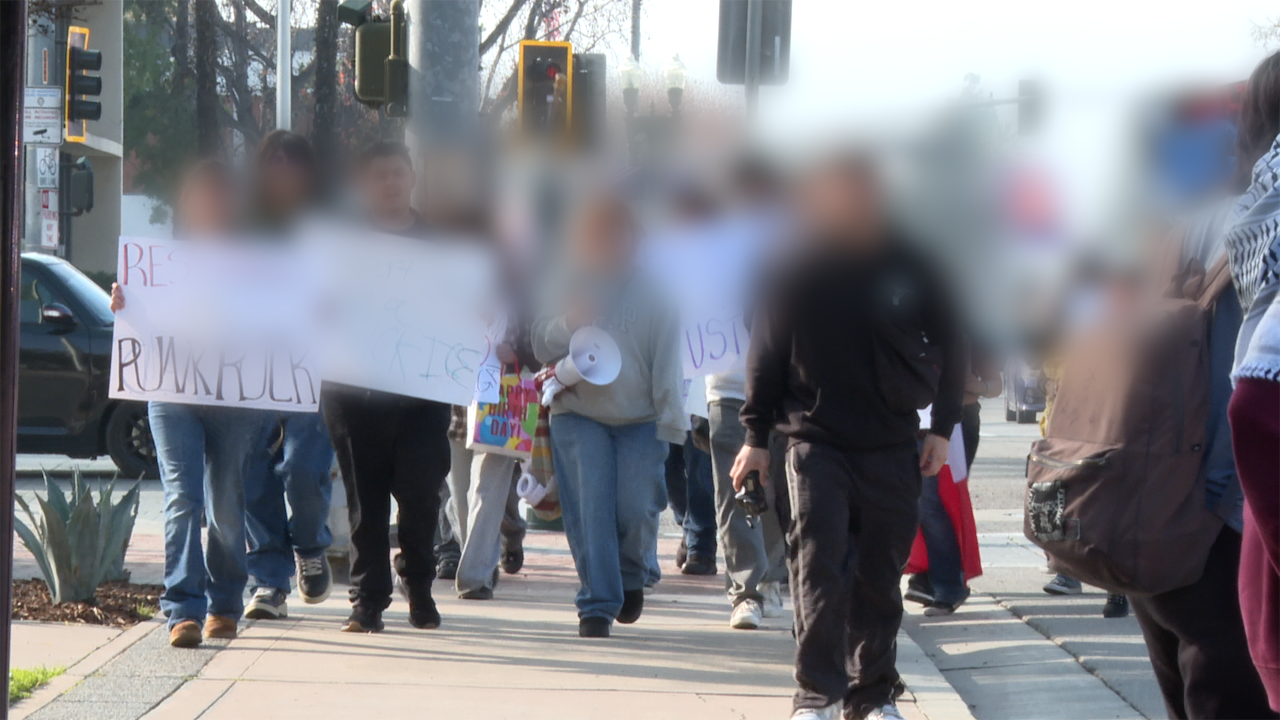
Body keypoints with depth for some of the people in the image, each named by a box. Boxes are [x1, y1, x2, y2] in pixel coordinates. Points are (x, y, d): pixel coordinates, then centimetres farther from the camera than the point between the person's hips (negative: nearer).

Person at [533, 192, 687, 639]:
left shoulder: (650, 293, 2)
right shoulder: (563, 288, 6)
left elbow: (667, 359, 4)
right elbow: (541, 346, 5)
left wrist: (670, 422, -1)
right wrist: (568, 325, -17)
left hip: (640, 418, -1)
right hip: (578, 414, 1)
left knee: (636, 510, -7)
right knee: (589, 509, -9)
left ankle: (631, 577, 24)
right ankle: (597, 605, -2)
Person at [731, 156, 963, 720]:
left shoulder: (908, 270, 3)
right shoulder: (792, 280, -1)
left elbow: (948, 350, 12)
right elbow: (765, 359, 6)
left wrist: (941, 429, 6)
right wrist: (756, 437, 3)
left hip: (892, 449, 2)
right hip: (816, 444, -2)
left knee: (880, 577, 6)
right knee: (819, 567, -12)